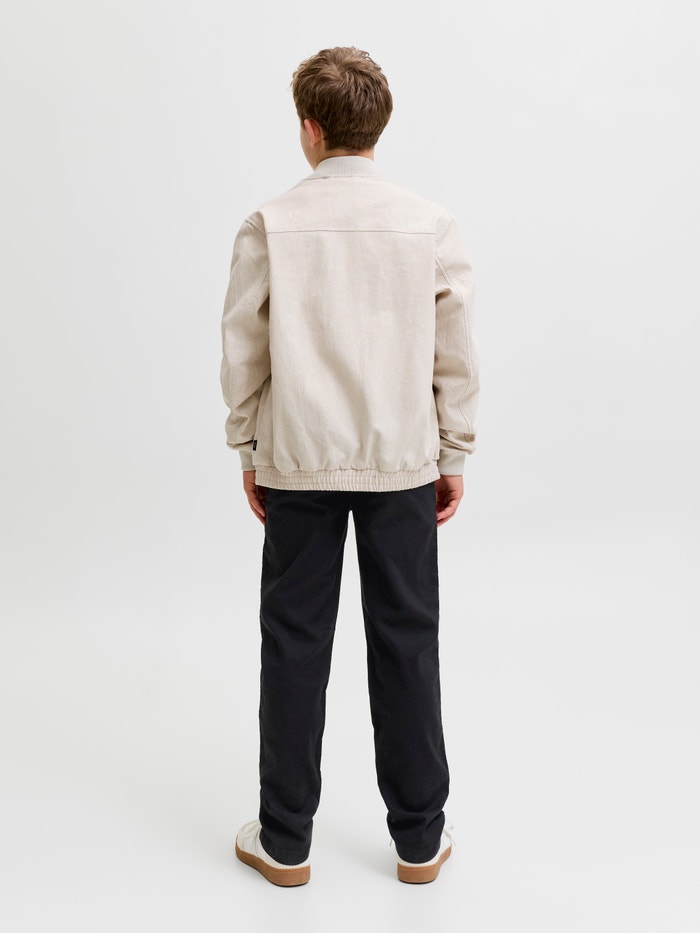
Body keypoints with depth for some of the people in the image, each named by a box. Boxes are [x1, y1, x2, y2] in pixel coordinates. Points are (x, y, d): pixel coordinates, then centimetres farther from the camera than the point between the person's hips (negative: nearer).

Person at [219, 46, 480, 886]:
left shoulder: (271, 226, -5)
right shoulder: (432, 225, -3)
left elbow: (242, 350, -1)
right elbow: (456, 354, 0)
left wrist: (248, 449, 10)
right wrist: (454, 454, 10)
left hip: (298, 462, -1)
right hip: (402, 461, 1)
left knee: (295, 644, 9)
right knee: (406, 642, 10)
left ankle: (286, 841, 21)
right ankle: (418, 840, 22)